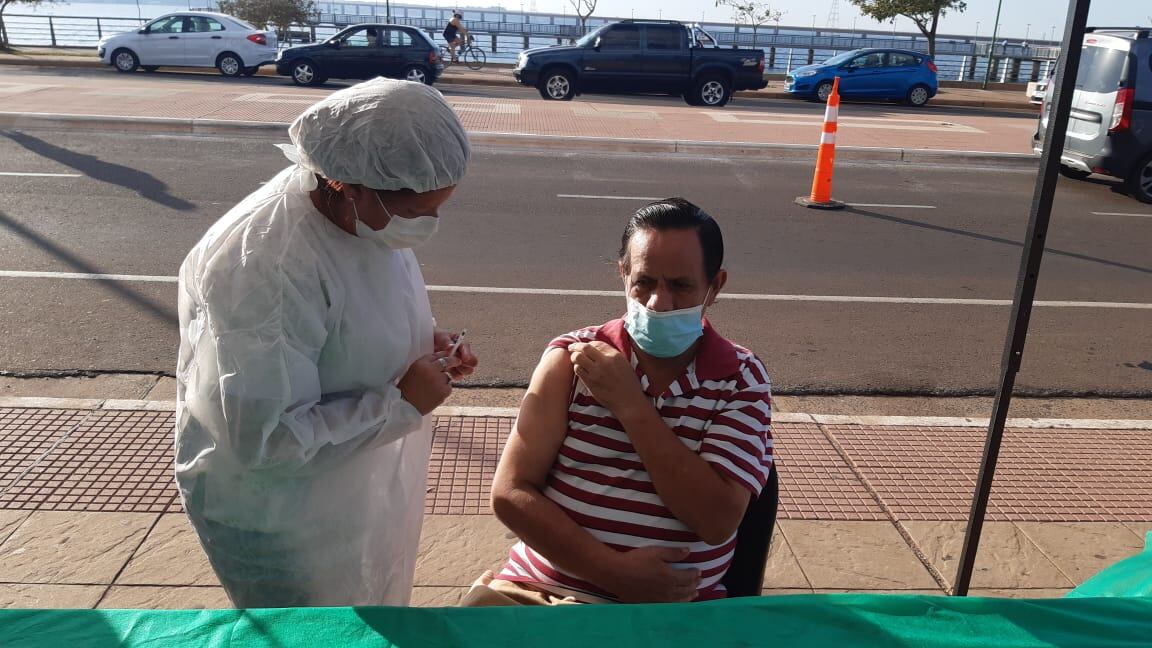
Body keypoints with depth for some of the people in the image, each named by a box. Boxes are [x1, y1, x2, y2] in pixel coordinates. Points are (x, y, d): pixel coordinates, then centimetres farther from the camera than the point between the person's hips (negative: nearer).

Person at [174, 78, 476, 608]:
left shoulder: (368, 216, -8)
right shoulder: (266, 265, -34)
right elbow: (264, 439, -31)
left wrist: (424, 342, -9)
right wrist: (401, 404, -27)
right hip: (279, 521, -7)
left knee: (376, 601, 27)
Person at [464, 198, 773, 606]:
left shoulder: (742, 379, -1)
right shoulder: (572, 358, 1)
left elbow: (716, 522, -13)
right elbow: (510, 492, -4)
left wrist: (629, 404, -14)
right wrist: (614, 571, -14)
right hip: (539, 586, 1)